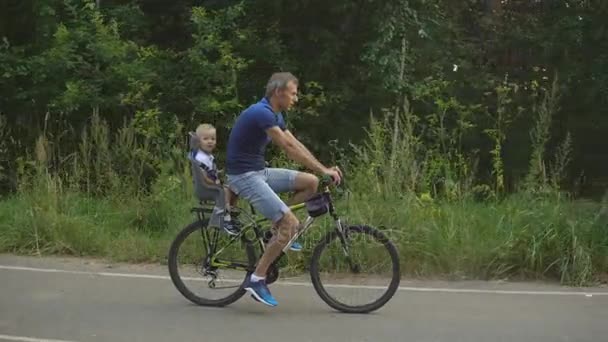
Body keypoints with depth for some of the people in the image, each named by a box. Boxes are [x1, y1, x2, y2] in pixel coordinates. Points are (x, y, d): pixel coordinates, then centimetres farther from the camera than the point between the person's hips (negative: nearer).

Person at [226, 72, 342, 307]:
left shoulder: (275, 115, 11)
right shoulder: (261, 113, -20)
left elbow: (296, 145, 12)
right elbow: (289, 148, -24)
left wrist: (323, 169, 2)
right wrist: (323, 170, -22)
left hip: (259, 171, 9)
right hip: (244, 176, -9)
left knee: (310, 182, 2)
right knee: (291, 224, -16)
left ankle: (280, 223, 12)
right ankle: (256, 279, -10)